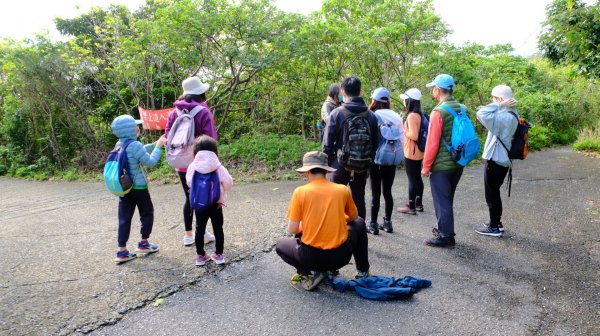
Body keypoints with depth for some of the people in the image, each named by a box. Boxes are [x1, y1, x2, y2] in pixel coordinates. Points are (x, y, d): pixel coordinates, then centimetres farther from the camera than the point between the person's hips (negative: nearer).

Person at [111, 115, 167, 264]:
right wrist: (158, 147, -5)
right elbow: (150, 161, -15)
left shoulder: (119, 144, 7)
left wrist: (155, 144, 17)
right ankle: (143, 243, 23)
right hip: (138, 187, -7)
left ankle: (122, 251, 11)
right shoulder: (135, 145, -20)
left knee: (124, 218, 8)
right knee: (147, 213, 14)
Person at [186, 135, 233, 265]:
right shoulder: (218, 167, -12)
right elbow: (228, 182, -15)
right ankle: (218, 255, 19)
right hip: (215, 203, -1)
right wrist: (221, 190, 5)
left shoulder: (192, 167, -7)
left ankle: (200, 255, 20)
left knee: (199, 229, 14)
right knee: (218, 229, 12)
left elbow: (189, 182, 2)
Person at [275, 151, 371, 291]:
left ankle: (306, 274, 7)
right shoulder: (342, 190, -1)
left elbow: (292, 230, -5)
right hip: (340, 255, 2)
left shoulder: (300, 192, -7)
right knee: (359, 223, 30)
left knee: (280, 245, 29)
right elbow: (353, 217, 16)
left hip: (311, 256, -2)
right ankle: (363, 272, 31)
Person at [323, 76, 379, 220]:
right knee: (359, 199, 13)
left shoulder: (337, 113, -11)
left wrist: (328, 164, 2)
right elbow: (375, 142, 5)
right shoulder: (370, 115, 0)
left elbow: (327, 143, -10)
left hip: (340, 165, -3)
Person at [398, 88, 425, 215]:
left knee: (412, 179, -1)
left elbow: (414, 136, -25)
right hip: (418, 152, 9)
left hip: (411, 152, -9)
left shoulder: (412, 115, -19)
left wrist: (402, 130, -11)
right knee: (417, 178, 16)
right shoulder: (419, 114, 8)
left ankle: (411, 207, 7)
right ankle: (419, 204, 26)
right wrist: (405, 127, 10)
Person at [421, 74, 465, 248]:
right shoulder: (461, 109, 6)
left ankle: (445, 237, 9)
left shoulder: (439, 111, -17)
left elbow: (432, 143, -18)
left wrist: (426, 166, -9)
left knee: (442, 201, 2)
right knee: (447, 199, 20)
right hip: (457, 163, 8)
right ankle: (443, 228, 34)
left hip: (441, 165, -8)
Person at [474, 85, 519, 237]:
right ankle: (496, 222, 32)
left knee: (492, 195, 2)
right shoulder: (510, 114, 9)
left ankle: (494, 228, 12)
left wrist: (500, 105, -21)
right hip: (500, 159, 10)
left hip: (495, 161, -10)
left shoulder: (504, 116, -23)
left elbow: (482, 114, -31)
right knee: (494, 193, 20)